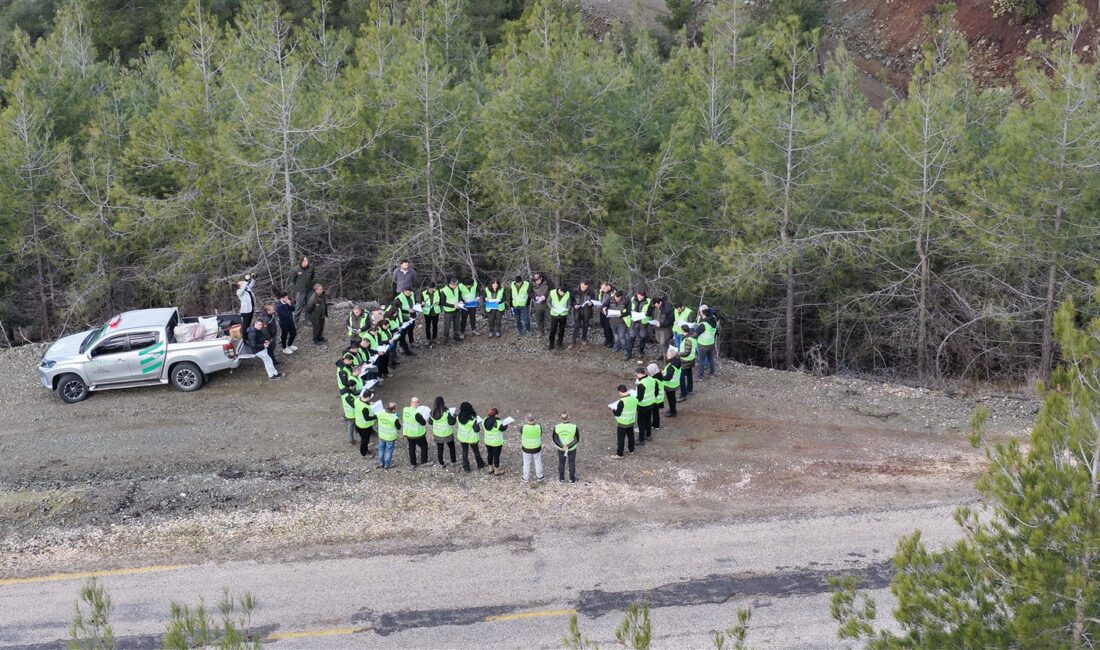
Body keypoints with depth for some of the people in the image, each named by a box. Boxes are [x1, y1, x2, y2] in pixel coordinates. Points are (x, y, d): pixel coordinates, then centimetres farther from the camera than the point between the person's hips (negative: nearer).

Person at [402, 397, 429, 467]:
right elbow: (423, 423, -21)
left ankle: (413, 463, 27)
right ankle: (423, 462, 19)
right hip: (418, 434, -6)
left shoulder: (405, 410, -8)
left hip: (408, 433, 6)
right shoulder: (416, 413, -29)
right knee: (424, 446, 14)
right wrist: (422, 416, -3)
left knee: (411, 447, 19)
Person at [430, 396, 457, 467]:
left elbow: (431, 422, 4)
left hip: (437, 434, 3)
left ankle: (441, 463, 26)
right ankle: (453, 461, 30)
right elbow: (451, 422, -20)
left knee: (439, 449, 16)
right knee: (451, 447, 19)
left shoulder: (432, 413, -10)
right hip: (447, 433, -3)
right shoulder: (446, 412, -25)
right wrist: (454, 417, -3)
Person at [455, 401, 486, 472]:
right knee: (476, 451, 20)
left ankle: (466, 467, 24)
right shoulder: (472, 419, -27)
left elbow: (457, 427, -1)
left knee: (464, 452, 17)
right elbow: (477, 430, -21)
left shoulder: (458, 417, -13)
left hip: (462, 437, 3)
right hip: (472, 438, -3)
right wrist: (478, 424, -4)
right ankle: (480, 464, 38)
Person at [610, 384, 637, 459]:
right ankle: (631, 450, 40)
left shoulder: (622, 401, -29)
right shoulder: (634, 398, -8)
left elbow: (618, 413, -23)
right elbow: (636, 409, 6)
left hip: (622, 423, -7)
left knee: (620, 439, 6)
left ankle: (619, 454, 14)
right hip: (631, 422, 7)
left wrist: (613, 410, -4)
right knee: (631, 436, 24)